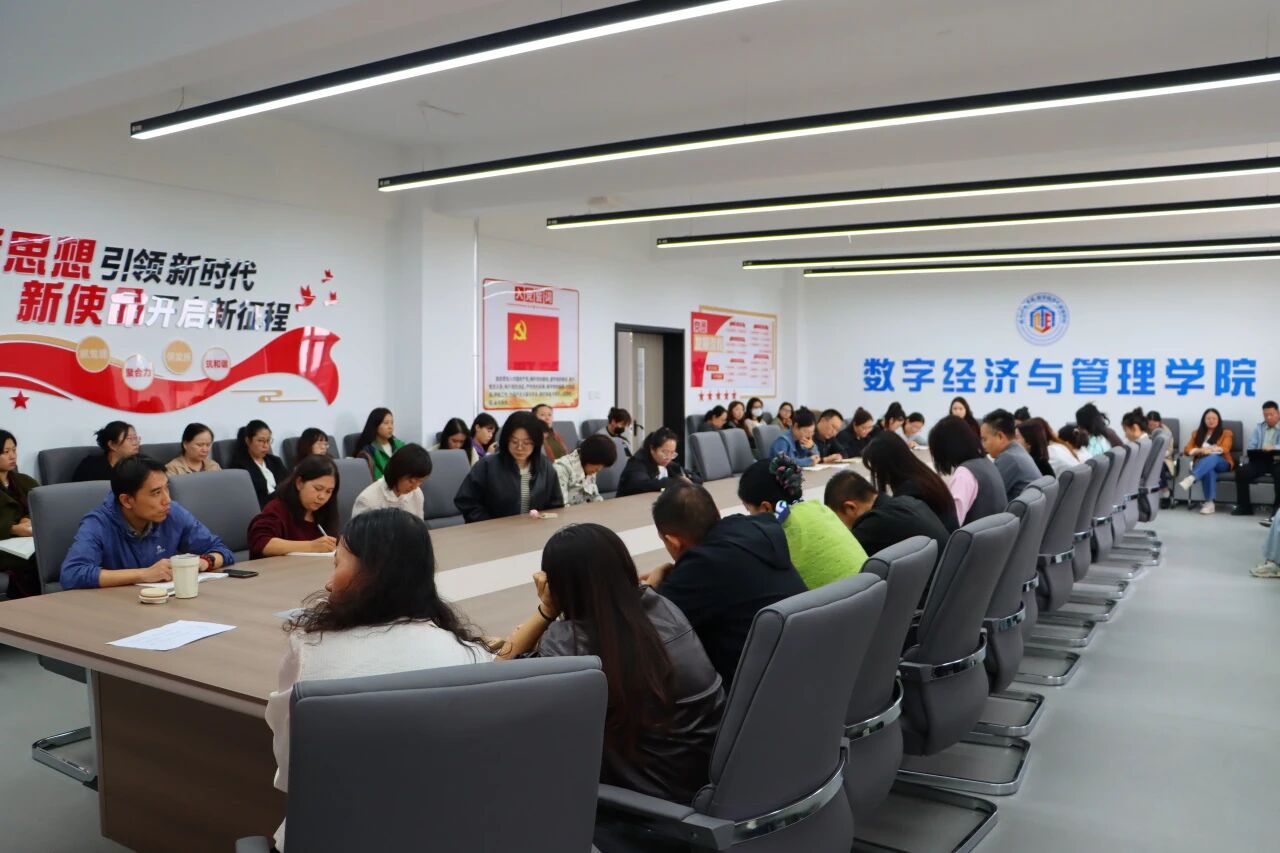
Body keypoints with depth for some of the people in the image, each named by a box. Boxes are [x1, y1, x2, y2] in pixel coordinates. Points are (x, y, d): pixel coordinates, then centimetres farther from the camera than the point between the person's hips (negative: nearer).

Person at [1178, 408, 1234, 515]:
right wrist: (1201, 450, -14)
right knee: (1209, 470, -38)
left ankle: (1190, 479, -61)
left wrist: (1209, 450, -18)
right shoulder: (1197, 433, 17)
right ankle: (1209, 502, -46)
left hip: (1221, 463, -1)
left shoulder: (1226, 433, 10)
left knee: (1212, 458, -39)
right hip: (1201, 464, 1)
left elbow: (1224, 449, -7)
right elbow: (1187, 449, 5)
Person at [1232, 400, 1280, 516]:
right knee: (1241, 471, -22)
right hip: (1260, 461, 4)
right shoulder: (1258, 427, 19)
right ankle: (1244, 507, -13)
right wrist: (1250, 453, -14)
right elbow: (1251, 445, 11)